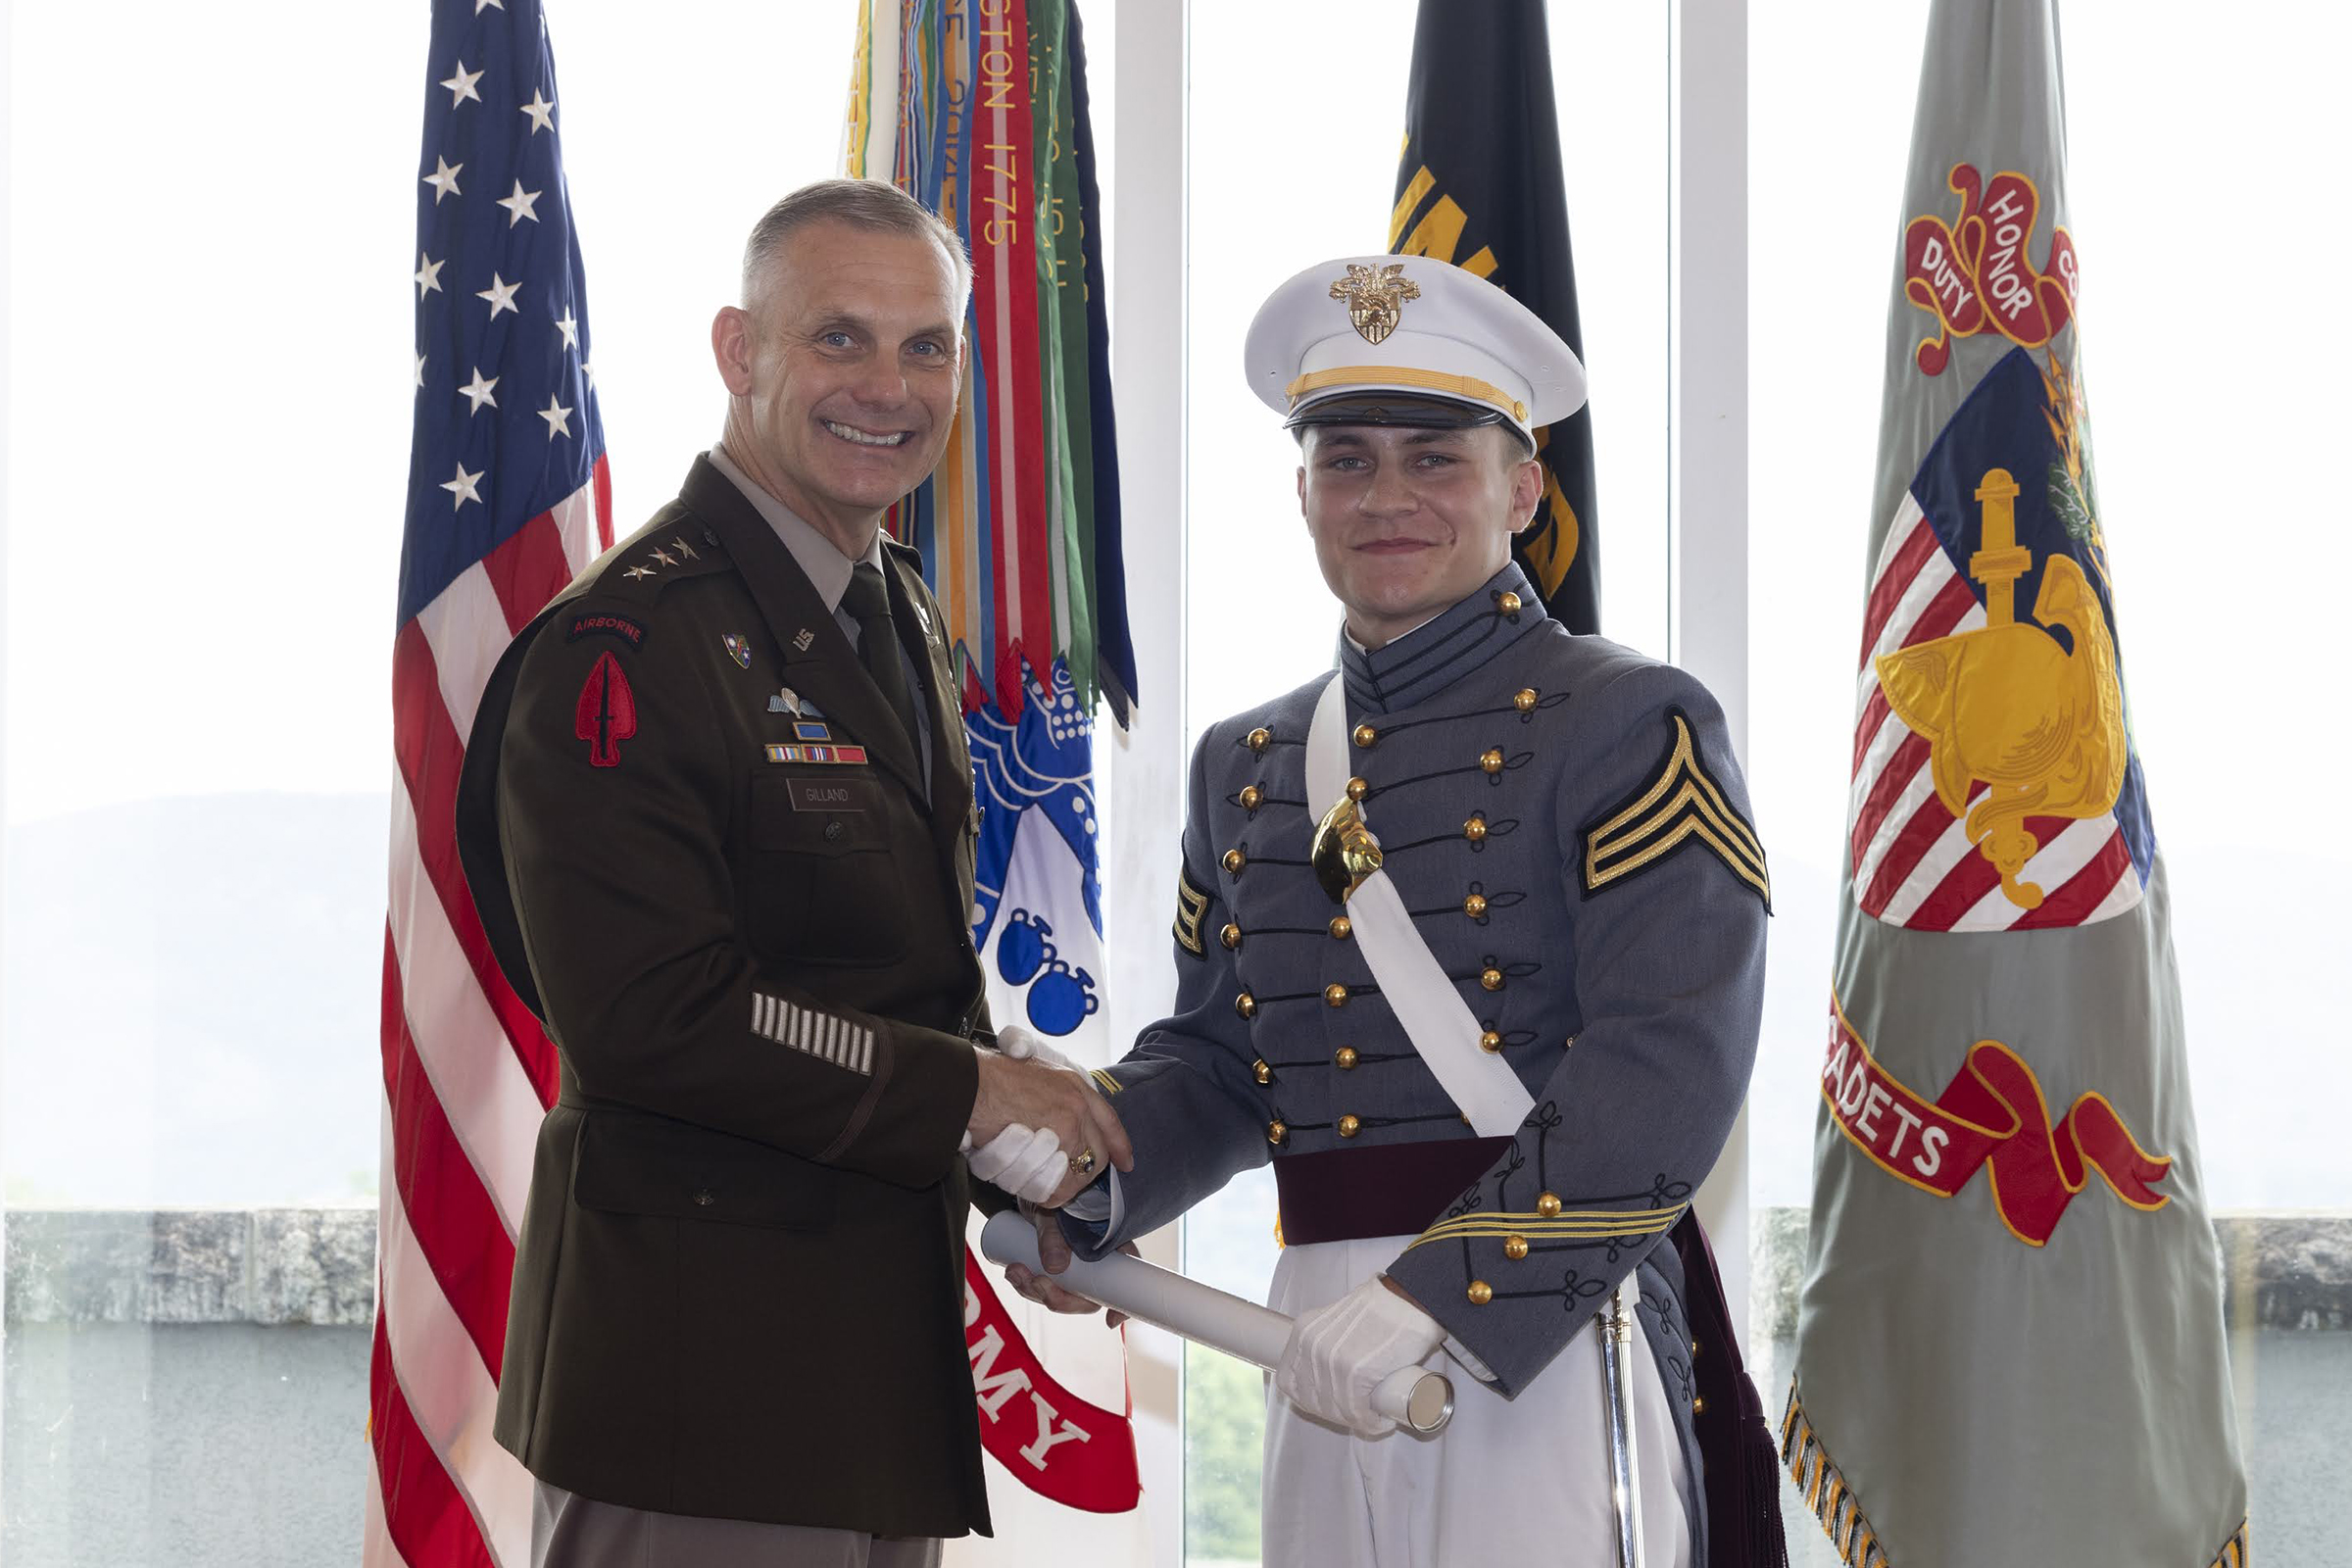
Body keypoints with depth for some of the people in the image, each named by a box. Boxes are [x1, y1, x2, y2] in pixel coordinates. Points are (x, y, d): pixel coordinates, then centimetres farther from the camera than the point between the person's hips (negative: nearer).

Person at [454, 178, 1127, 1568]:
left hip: (885, 1337, 9)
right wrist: (971, 1097, -16)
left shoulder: (906, 624, 16)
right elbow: (648, 1018, -22)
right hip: (698, 1367, -9)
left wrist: (1040, 1141, 5)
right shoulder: (627, 646, -15)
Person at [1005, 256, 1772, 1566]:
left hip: (1547, 1343, -5)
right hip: (1322, 1348, 5)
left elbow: (1667, 1074, -15)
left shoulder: (1631, 729, -5)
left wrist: (1434, 1296, -22)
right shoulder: (1246, 767, 15)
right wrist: (1086, 1180, -2)